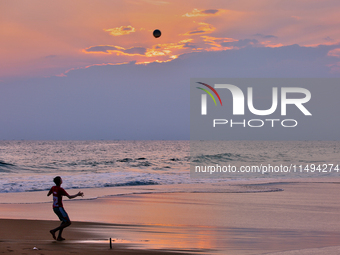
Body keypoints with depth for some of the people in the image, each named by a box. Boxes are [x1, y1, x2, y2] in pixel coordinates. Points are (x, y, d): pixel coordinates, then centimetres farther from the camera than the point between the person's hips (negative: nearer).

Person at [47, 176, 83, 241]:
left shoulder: (53, 188, 2)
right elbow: (69, 197, -21)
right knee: (68, 223, -4)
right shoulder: (61, 189, -20)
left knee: (64, 221, 22)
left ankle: (59, 236, 16)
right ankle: (54, 231, -11)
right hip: (59, 208, -9)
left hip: (55, 208, 9)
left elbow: (48, 195, 17)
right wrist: (77, 195, -7)